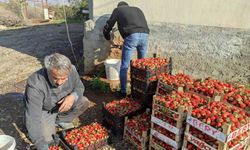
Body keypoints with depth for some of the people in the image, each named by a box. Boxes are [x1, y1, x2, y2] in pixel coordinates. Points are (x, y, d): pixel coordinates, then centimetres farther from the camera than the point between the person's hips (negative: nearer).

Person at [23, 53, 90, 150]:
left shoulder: (71, 70, -24)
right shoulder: (35, 85, -37)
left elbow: (79, 87, -6)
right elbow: (33, 118, -36)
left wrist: (73, 96, -30)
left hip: (63, 104, 4)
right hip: (44, 111, -4)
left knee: (84, 102, -14)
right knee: (46, 139, -16)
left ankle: (61, 120, 7)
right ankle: (51, 123, 15)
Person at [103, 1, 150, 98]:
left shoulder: (117, 10, 23)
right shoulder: (137, 9, 35)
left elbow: (107, 28, 21)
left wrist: (109, 39, 39)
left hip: (131, 36, -4)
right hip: (145, 35, 5)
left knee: (124, 67, 8)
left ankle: (123, 92, 14)